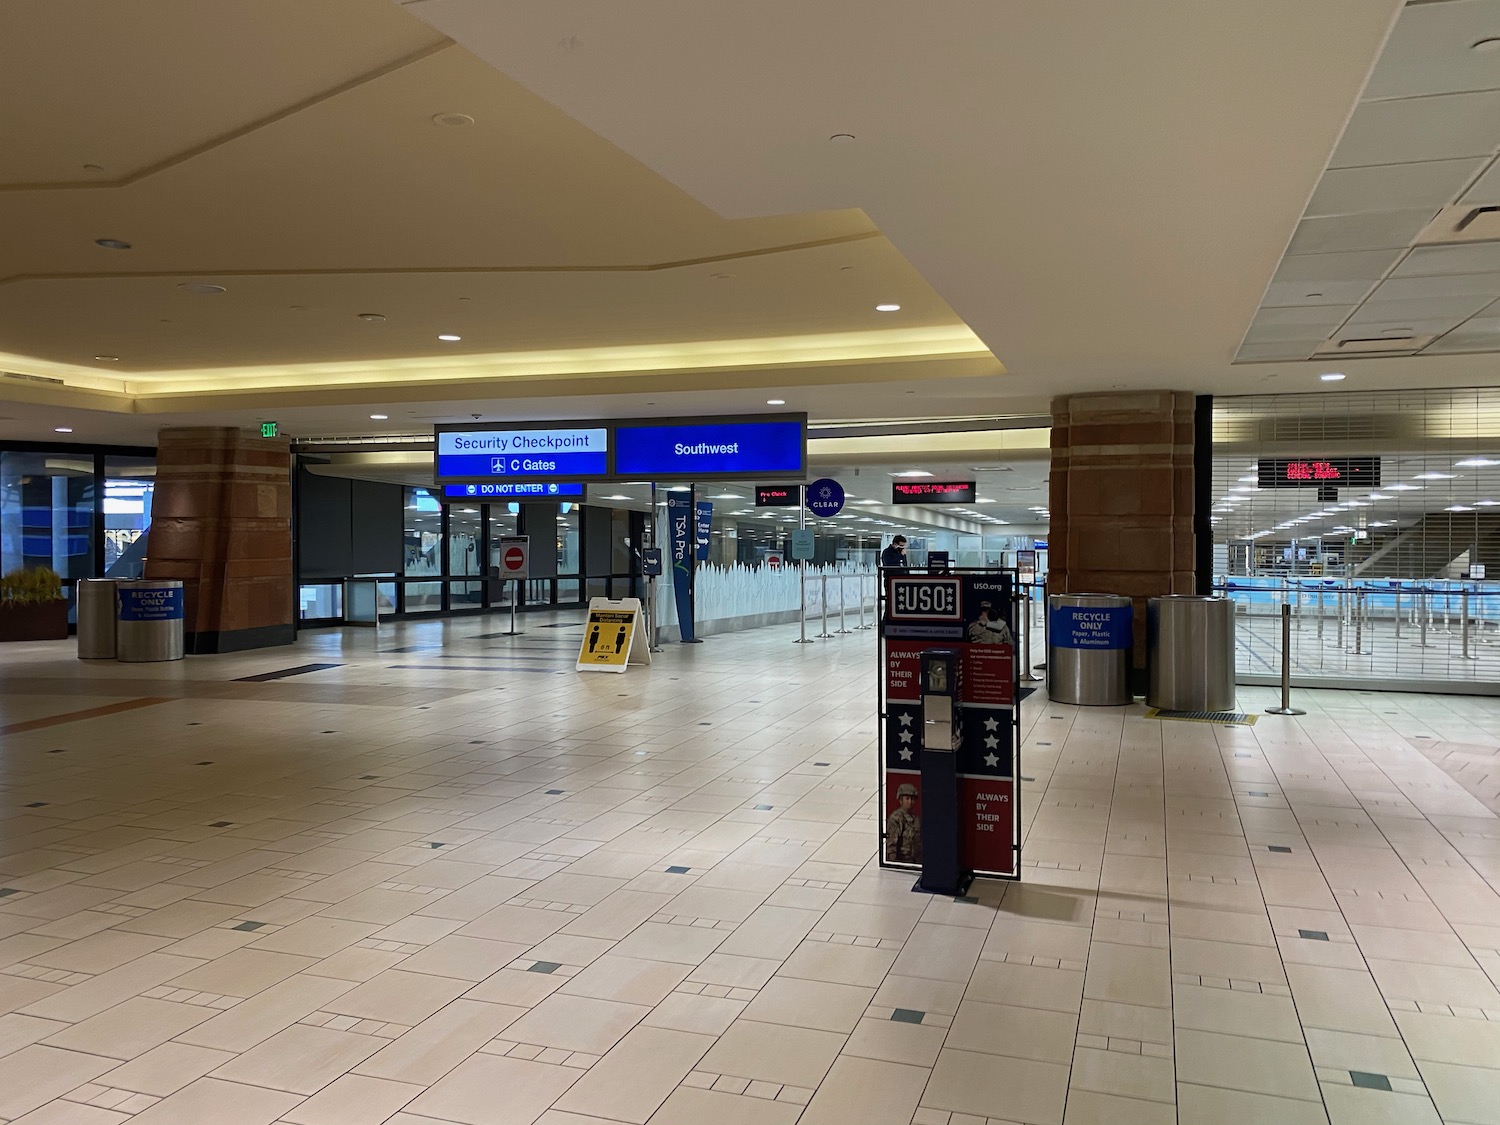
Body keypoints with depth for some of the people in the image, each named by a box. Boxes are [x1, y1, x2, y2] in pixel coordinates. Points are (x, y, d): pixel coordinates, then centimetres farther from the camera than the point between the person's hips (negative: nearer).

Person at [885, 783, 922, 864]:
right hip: (901, 860, -6)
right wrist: (893, 862, -16)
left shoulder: (917, 818, 10)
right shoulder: (895, 818, -10)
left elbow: (919, 842, 14)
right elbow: (891, 843, -12)